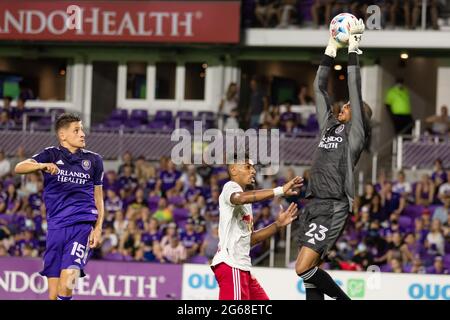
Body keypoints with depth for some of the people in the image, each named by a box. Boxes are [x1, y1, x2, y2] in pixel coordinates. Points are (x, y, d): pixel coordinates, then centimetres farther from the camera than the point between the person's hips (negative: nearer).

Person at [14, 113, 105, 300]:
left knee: (66, 284, -21)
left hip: (83, 225, -1)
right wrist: (43, 166, -27)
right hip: (56, 227, 1)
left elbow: (98, 199, 17)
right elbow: (19, 168, -9)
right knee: (53, 293, 0)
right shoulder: (52, 155, 6)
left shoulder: (94, 160, 11)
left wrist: (98, 228, 3)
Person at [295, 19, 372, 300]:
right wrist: (331, 50, 18)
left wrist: (353, 48, -2)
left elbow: (355, 88, -5)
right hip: (314, 204, 8)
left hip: (334, 208, -8)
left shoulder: (355, 132, 0)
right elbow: (320, 88, 21)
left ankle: (344, 300, -1)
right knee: (310, 271, 6)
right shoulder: (330, 127, 19)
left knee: (304, 268, -17)